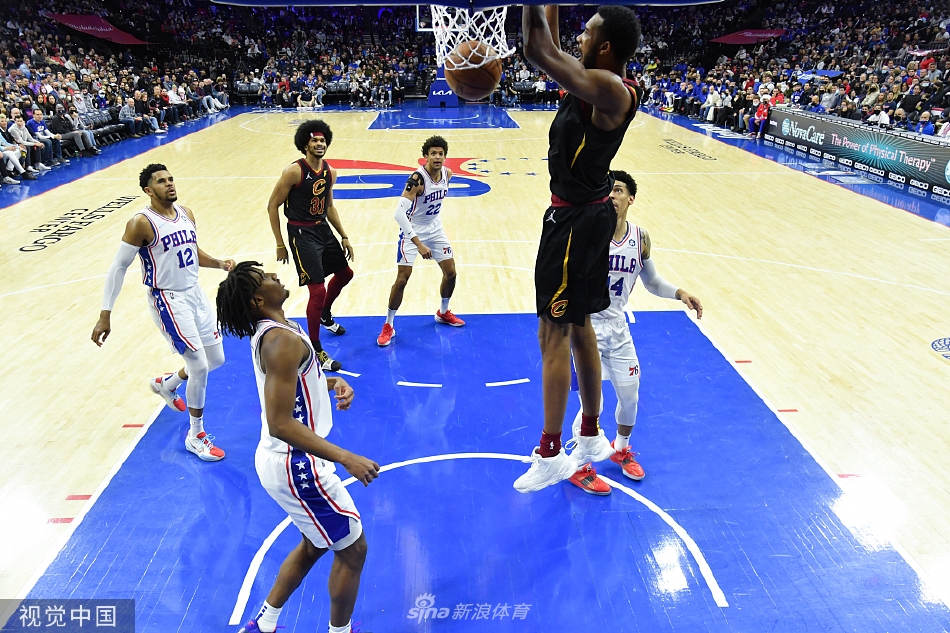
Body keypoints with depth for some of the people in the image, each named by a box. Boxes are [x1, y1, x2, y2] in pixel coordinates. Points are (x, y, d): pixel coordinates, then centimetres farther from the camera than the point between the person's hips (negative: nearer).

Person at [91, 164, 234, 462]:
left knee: (215, 360, 15)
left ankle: (165, 384, 45)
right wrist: (105, 314, -15)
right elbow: (118, 267, -13)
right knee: (200, 366, -9)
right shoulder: (141, 223, -15)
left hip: (196, 294, 7)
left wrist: (220, 263, -2)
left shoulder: (186, 213, 5)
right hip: (169, 301, -7)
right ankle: (196, 436, 11)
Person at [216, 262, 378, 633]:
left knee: (314, 544, 26)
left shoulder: (269, 332, 5)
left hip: (281, 460, 10)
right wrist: (346, 459, -31)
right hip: (296, 466, -10)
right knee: (353, 549, 8)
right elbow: (280, 423, -29)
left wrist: (331, 383, 4)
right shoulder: (283, 340, -25)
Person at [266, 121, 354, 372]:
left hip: (323, 229, 8)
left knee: (345, 273, 21)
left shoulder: (330, 171, 3)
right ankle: (315, 350, 5)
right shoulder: (294, 171, -17)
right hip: (302, 234, -8)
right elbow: (272, 206, -12)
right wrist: (280, 244, -12)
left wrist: (344, 237, 13)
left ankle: (325, 315, 49)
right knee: (318, 289, -11)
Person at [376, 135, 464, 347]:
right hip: (412, 231, -6)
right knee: (402, 279, -10)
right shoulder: (417, 178, -28)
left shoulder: (447, 174, -7)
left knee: (451, 273, 8)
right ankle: (388, 326, 6)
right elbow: (399, 213, -36)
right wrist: (419, 244, -39)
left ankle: (443, 313, 32)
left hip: (435, 229, 6)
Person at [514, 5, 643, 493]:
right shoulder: (593, 82, 7)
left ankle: (551, 454, 12)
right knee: (578, 327, 17)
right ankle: (591, 438, 33)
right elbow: (548, 53, 20)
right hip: (579, 215, 10)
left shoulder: (611, 90, -21)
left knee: (553, 334, -2)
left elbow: (538, 51, -30)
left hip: (577, 221, -10)